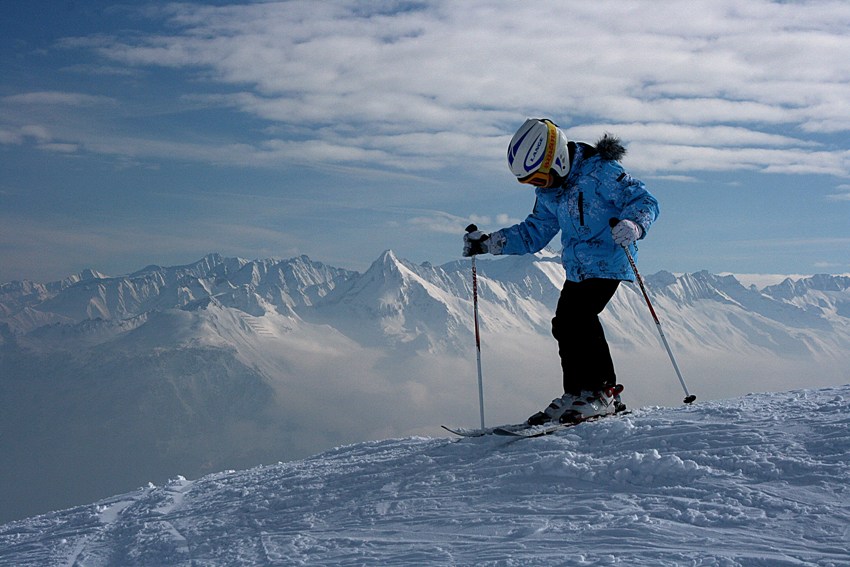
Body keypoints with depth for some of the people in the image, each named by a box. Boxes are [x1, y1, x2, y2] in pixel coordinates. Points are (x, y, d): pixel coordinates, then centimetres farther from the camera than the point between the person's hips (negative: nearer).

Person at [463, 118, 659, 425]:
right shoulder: (549, 194, 10)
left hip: (607, 264, -8)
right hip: (576, 270, 8)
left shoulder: (600, 171, -14)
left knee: (578, 318, -21)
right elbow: (534, 233, 19)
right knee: (564, 326, 4)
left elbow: (644, 200, -14)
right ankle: (578, 394, 13)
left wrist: (632, 224, -36)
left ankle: (602, 392, -13)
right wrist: (488, 242, 10)